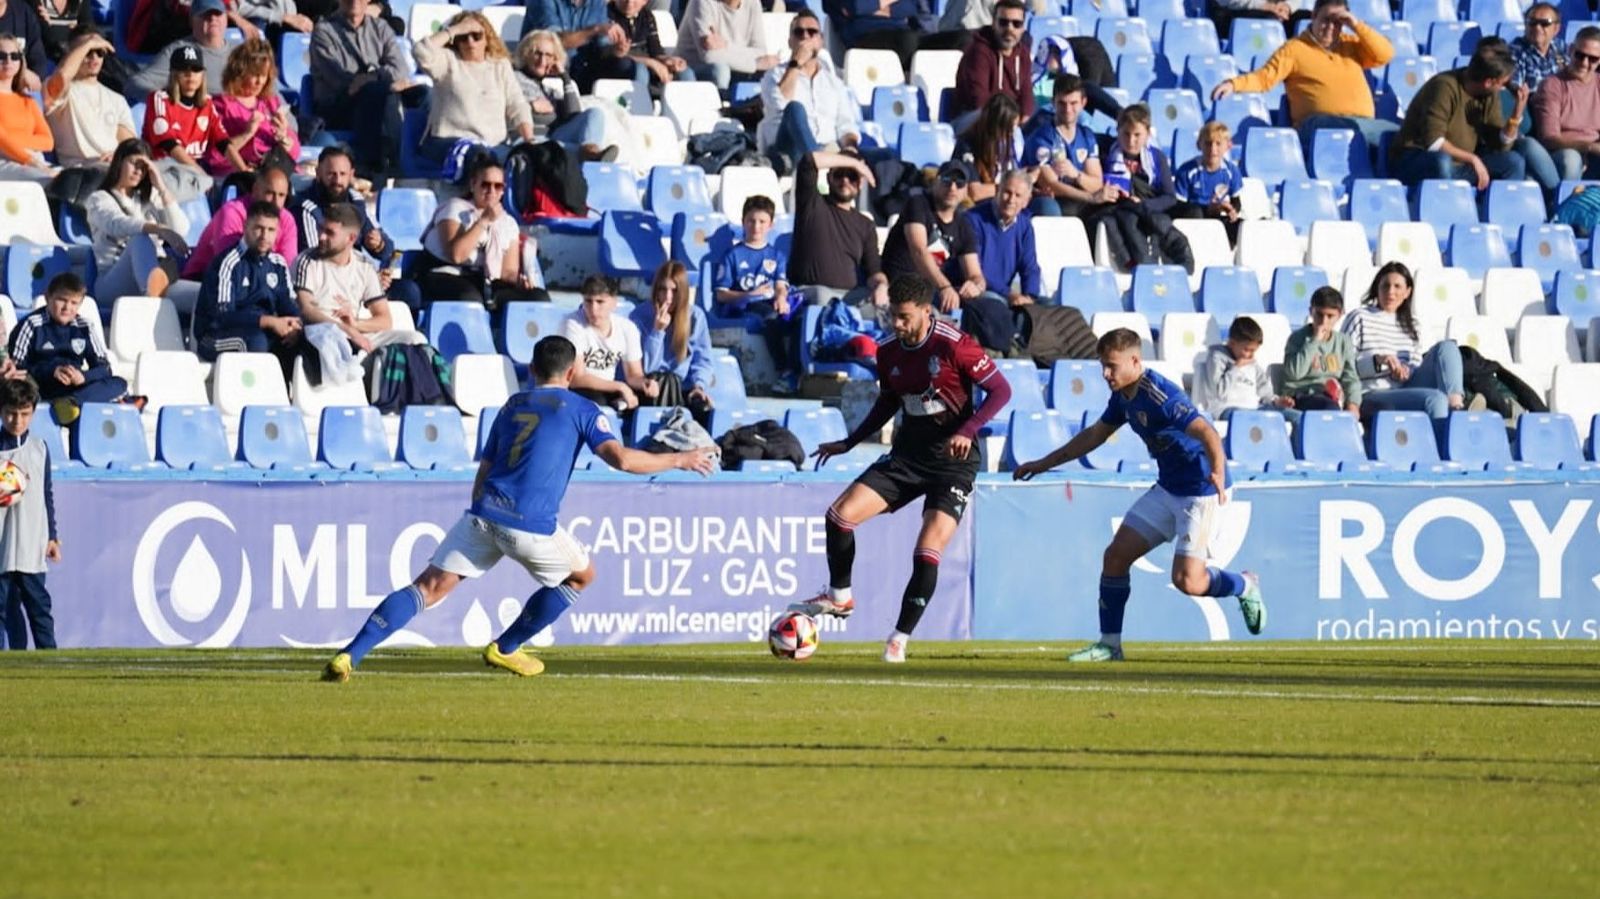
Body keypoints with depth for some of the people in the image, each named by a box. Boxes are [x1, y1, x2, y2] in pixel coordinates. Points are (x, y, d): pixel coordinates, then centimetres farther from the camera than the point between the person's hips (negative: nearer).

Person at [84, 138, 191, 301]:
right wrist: (160, 229, -32)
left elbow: (180, 229, 9)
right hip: (113, 280, -4)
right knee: (141, 238, -38)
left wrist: (162, 188, 6)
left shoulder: (149, 197, 25)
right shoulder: (99, 199, 11)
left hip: (156, 270, 4)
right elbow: (118, 225, -14)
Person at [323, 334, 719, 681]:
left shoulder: (511, 406, 23)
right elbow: (621, 458, -5)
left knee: (429, 587, -1)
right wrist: (679, 460, 6)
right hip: (530, 524, -4)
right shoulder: (578, 409, 7)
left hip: (484, 512, 4)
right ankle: (504, 649, 27)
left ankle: (349, 655, -18)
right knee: (582, 575, 24)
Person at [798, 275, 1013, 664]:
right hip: (907, 453, 6)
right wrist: (849, 443, 17)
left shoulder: (954, 346, -16)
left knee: (928, 552, -14)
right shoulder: (888, 352, 2)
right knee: (840, 514, -8)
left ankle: (900, 638, 0)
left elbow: (1001, 390, -12)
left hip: (953, 460, -6)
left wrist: (967, 431, -24)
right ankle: (840, 597, 14)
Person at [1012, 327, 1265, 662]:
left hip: (1201, 491, -9)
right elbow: (1095, 434, 21)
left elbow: (1207, 434, -35)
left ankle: (1244, 586, 16)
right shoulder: (1123, 396, 3)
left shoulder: (1160, 396, -26)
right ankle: (1109, 644, 11)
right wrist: (1044, 464, 26)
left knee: (1187, 580, -14)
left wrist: (1217, 473, -53)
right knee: (1116, 555, 2)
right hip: (1168, 489, 9)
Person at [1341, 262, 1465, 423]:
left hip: (1405, 389, 6)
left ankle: (1455, 403, -34)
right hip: (1372, 396, -6)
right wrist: (1377, 361, -21)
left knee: (1447, 347, -13)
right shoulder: (1359, 318, 2)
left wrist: (1406, 371, -5)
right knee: (1434, 398, -32)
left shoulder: (1408, 322, 20)